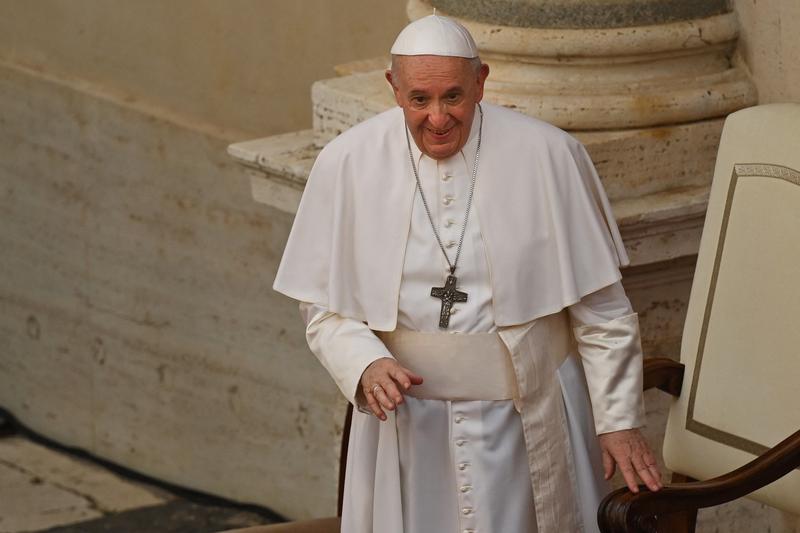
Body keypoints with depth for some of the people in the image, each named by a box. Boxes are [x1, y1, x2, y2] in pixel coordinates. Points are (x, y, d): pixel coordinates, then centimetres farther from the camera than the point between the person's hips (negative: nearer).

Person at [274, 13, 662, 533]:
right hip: (408, 425, 1)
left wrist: (619, 420, -3)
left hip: (526, 422, -1)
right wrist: (365, 365, -17)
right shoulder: (348, 164, -5)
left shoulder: (547, 155, -9)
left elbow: (601, 310, -3)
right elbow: (323, 308, 2)